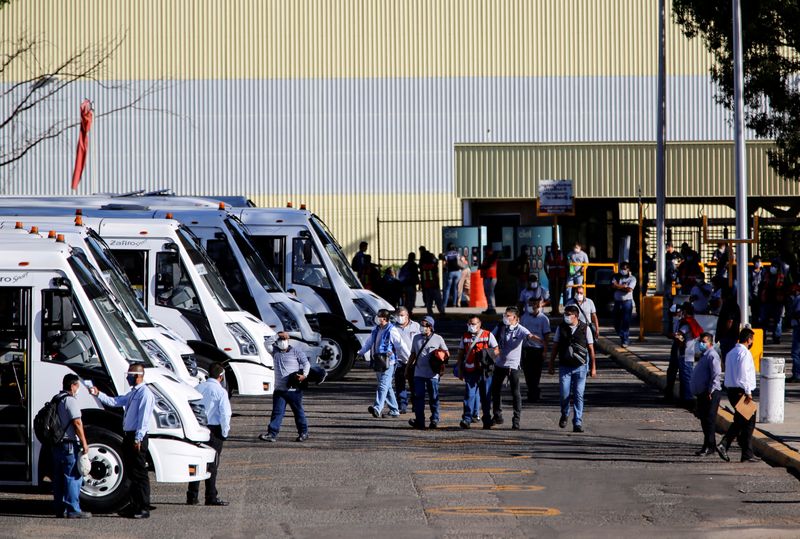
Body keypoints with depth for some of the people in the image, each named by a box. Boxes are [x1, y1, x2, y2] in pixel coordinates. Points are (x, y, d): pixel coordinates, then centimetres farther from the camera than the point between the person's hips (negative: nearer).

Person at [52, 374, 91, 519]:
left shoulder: (56, 400, 16)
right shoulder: (70, 400, -12)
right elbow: (77, 423, -17)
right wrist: (84, 443, -14)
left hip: (57, 445, 9)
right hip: (69, 444, -9)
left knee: (59, 478, 11)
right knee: (73, 477, -6)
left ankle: (60, 509, 14)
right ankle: (73, 510, -8)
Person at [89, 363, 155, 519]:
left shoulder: (145, 394, -12)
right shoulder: (132, 394, 18)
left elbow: (143, 418, -18)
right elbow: (114, 402, 20)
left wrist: (138, 439, -21)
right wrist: (98, 394, 12)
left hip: (137, 437, -10)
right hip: (128, 436, 10)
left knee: (139, 474, -7)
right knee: (131, 474, 12)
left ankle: (143, 509, -5)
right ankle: (135, 506, 17)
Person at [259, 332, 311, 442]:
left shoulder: (296, 352, 0)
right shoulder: (275, 351, 11)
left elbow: (306, 364, -2)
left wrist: (304, 375, -18)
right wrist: (276, 338, -3)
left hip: (294, 390, -3)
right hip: (279, 389, 3)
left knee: (298, 412, 8)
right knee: (277, 412, -4)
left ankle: (303, 433, 19)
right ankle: (272, 434, -9)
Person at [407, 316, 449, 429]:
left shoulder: (438, 339, 2)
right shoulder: (416, 338, 13)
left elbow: (446, 353, 9)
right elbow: (413, 354, 20)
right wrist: (408, 368, 17)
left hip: (432, 374, -3)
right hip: (419, 373, 3)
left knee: (434, 398, 2)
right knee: (418, 397, -4)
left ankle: (434, 420, 10)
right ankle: (419, 421, -5)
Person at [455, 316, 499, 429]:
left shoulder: (488, 335, 4)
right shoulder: (465, 337, 12)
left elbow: (496, 351, 3)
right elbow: (461, 355, 16)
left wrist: (487, 353, -17)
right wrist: (460, 370, 12)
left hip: (485, 371, -1)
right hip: (470, 371, 1)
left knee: (486, 396, 6)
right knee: (469, 395, -9)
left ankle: (487, 419, 16)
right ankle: (467, 418, -11)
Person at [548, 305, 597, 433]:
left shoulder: (585, 329, 0)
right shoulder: (561, 328, 3)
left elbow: (591, 349, 4)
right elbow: (555, 347, 9)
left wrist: (593, 367, 3)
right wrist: (551, 365, 7)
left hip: (580, 367, -1)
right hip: (565, 367, 1)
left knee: (578, 395, -3)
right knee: (564, 394, -4)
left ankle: (577, 423, 2)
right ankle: (564, 415, 25)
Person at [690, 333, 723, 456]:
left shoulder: (712, 355, -12)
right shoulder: (703, 355, 19)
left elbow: (716, 375, -21)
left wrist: (710, 391, -23)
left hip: (710, 394, -11)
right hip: (702, 394, 11)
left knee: (709, 420, -8)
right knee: (704, 420, 14)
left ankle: (708, 447, -8)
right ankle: (710, 445, 21)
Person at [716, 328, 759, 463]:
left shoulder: (730, 353, 15)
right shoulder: (744, 353, -13)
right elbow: (744, 374, -21)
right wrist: (748, 393, -18)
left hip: (731, 390, 9)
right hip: (742, 391, -9)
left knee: (739, 421, 17)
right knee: (748, 422, -1)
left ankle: (724, 445, 2)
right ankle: (747, 454, 1)